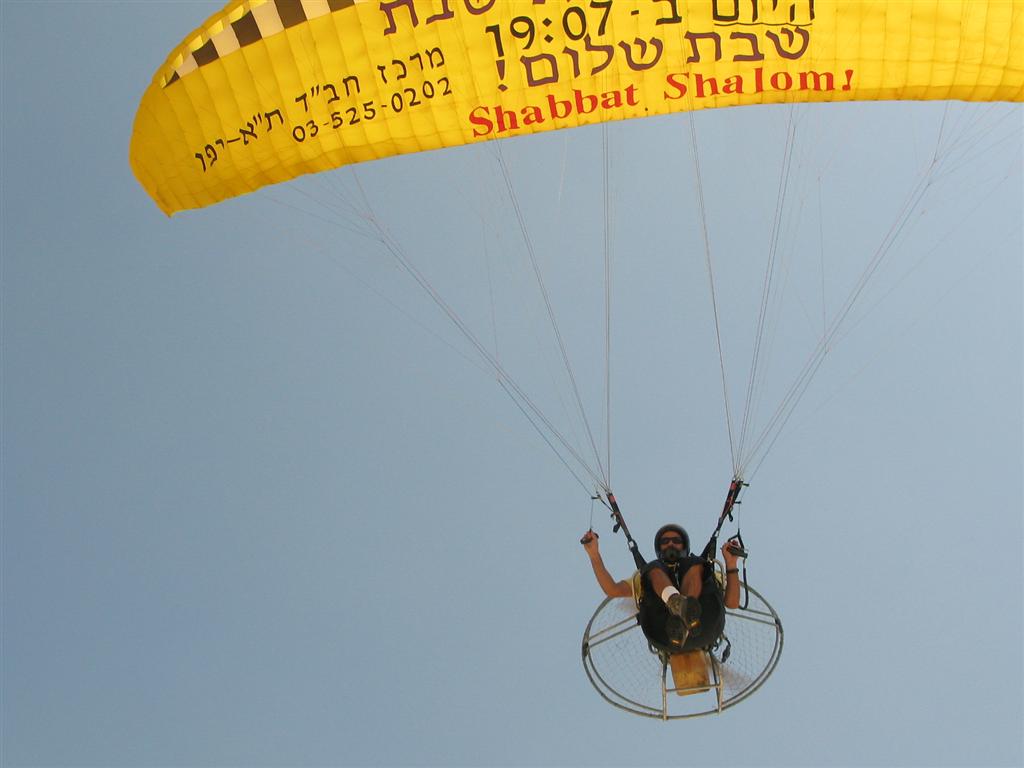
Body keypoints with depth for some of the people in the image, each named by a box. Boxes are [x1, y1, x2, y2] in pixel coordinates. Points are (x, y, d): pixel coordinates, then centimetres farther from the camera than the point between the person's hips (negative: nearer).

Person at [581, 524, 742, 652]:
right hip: (663, 636, 0)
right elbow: (612, 590, 24)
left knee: (694, 565, -15)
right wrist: (594, 554, 17)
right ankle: (679, 605, -54)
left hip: (703, 630, 1)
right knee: (655, 569, -19)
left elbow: (732, 603, 25)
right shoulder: (647, 576, 41)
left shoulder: (705, 576, 41)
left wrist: (731, 564, 16)